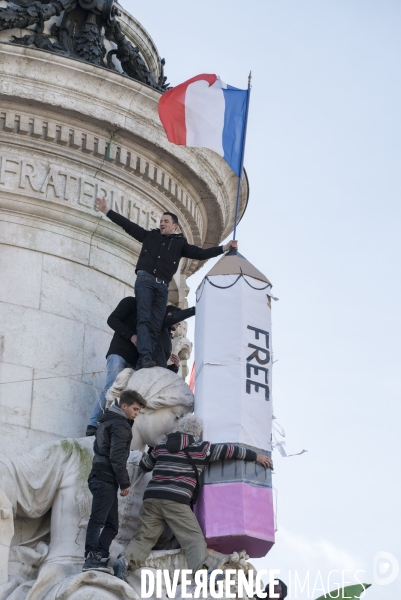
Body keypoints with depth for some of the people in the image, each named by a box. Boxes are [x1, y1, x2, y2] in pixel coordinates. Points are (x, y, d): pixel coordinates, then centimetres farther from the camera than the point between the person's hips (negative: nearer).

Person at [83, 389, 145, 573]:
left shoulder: (107, 420, 21)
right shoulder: (121, 425, -10)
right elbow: (117, 456, -18)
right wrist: (125, 483, -13)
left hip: (100, 477, 10)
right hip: (106, 480, -10)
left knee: (111, 525, 9)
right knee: (97, 520, -17)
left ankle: (100, 558, 1)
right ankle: (91, 558, -24)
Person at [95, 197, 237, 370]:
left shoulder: (180, 243, 17)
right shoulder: (150, 235, 18)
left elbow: (201, 253, 9)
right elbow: (128, 225, 16)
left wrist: (224, 248, -1)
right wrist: (106, 211, 13)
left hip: (162, 286, 2)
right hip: (145, 280, -2)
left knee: (156, 326, -7)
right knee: (144, 319, -19)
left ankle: (142, 363, -12)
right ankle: (145, 357, -33)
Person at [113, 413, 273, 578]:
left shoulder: (161, 446, 20)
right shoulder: (201, 448, 9)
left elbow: (143, 465, 33)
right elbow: (230, 450, 14)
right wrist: (257, 456, 25)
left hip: (151, 496, 4)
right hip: (176, 501, -4)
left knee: (144, 536, 6)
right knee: (194, 538, -4)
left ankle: (126, 559, -18)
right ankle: (200, 569, -25)